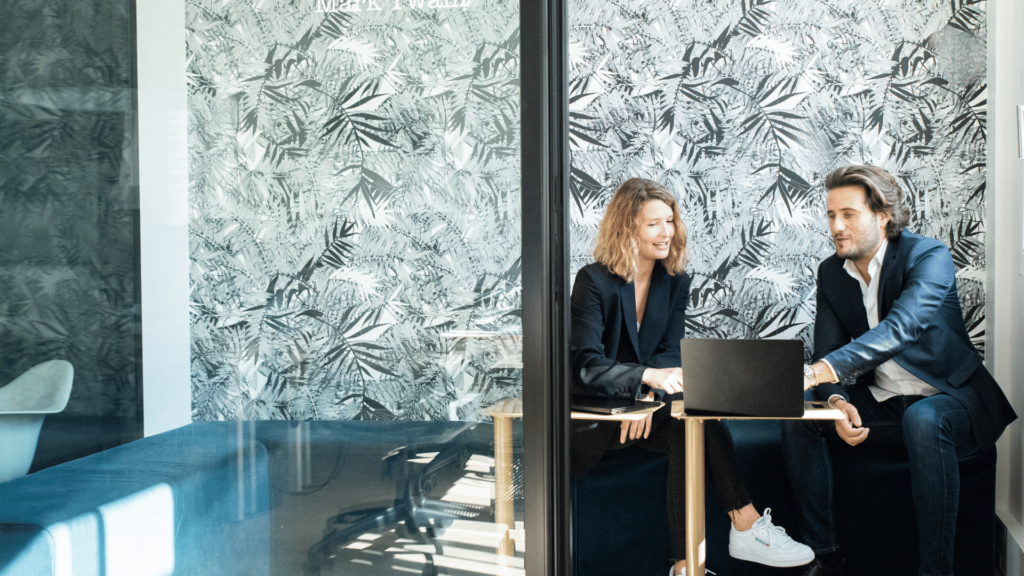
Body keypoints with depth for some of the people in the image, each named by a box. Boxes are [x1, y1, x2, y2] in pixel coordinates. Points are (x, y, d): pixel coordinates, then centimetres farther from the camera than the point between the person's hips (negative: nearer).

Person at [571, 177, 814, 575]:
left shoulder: (675, 282, 6)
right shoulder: (594, 281, -11)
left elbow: (669, 352, 1)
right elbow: (585, 364, -21)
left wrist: (649, 395, -21)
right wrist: (649, 376, -37)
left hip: (646, 406, 5)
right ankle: (747, 528, -22)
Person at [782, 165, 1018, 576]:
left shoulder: (929, 257, -17)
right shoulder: (831, 272, 2)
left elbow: (900, 328, -35)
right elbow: (827, 350, -1)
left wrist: (819, 371, -49)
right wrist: (837, 403, -25)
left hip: (945, 399, -5)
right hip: (879, 402, 5)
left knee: (923, 420, -38)